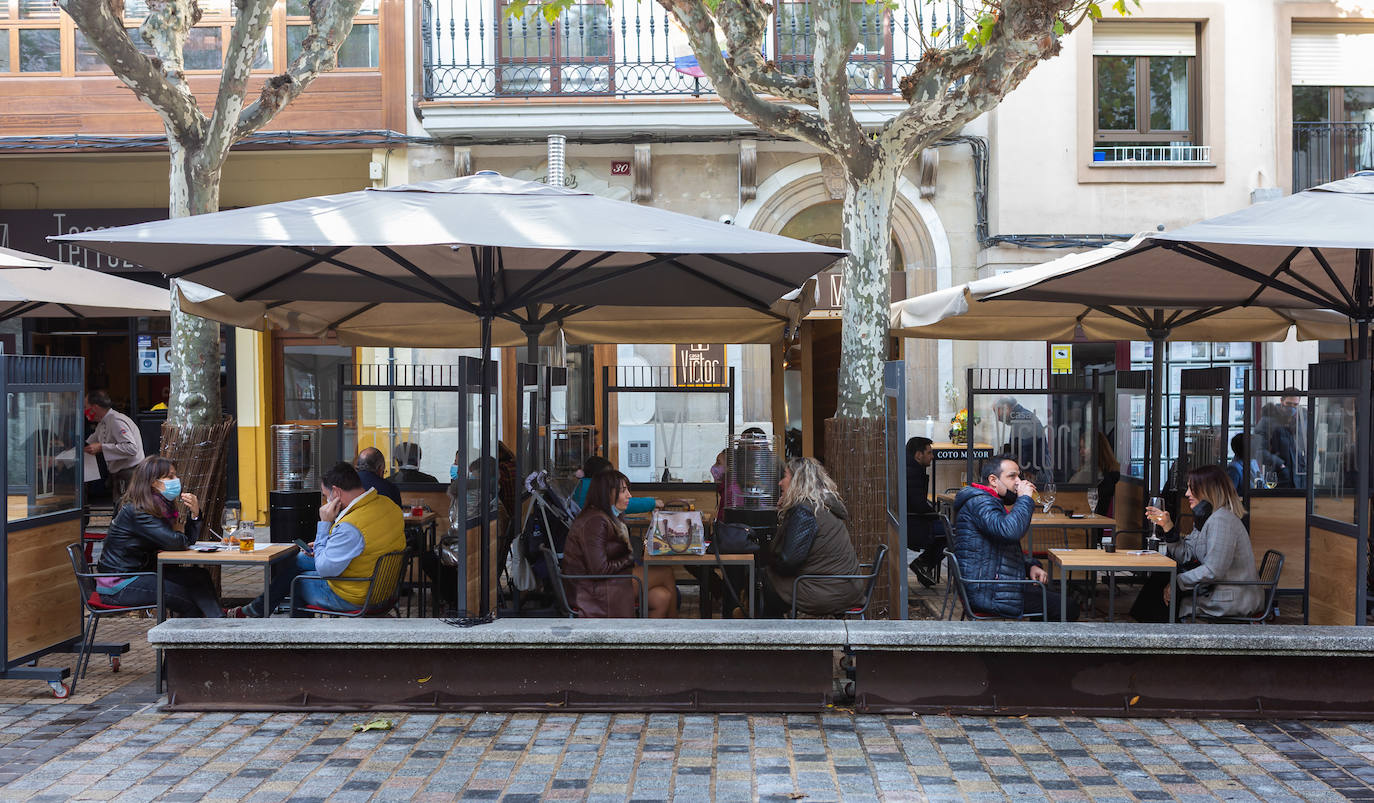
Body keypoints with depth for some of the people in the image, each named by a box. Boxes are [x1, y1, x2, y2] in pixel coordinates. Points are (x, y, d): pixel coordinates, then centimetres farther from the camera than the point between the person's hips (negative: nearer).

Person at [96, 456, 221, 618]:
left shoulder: (163, 506, 8)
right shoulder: (135, 511, -19)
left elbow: (188, 541, 9)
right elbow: (176, 543, -27)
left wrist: (194, 514, -7)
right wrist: (179, 533, -3)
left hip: (142, 572, 8)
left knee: (200, 575, -7)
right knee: (188, 596, -15)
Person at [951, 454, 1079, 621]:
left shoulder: (989, 502, 20)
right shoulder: (979, 502, -16)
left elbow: (1010, 548, 27)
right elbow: (1009, 531, -35)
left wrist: (1031, 565, 8)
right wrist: (1024, 498, -20)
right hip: (990, 595, -11)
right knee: (1069, 608, -8)